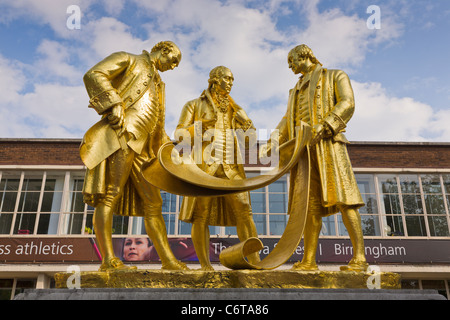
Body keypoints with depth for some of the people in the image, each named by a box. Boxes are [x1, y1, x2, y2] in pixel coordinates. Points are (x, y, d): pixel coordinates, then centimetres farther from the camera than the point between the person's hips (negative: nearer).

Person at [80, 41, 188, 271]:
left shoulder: (157, 82, 32)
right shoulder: (128, 60, 11)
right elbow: (93, 75, -6)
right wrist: (113, 104, -18)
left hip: (142, 147, 8)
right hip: (121, 136, -8)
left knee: (153, 203, 3)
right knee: (110, 195, -15)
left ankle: (168, 260, 5)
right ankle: (109, 260, -18)